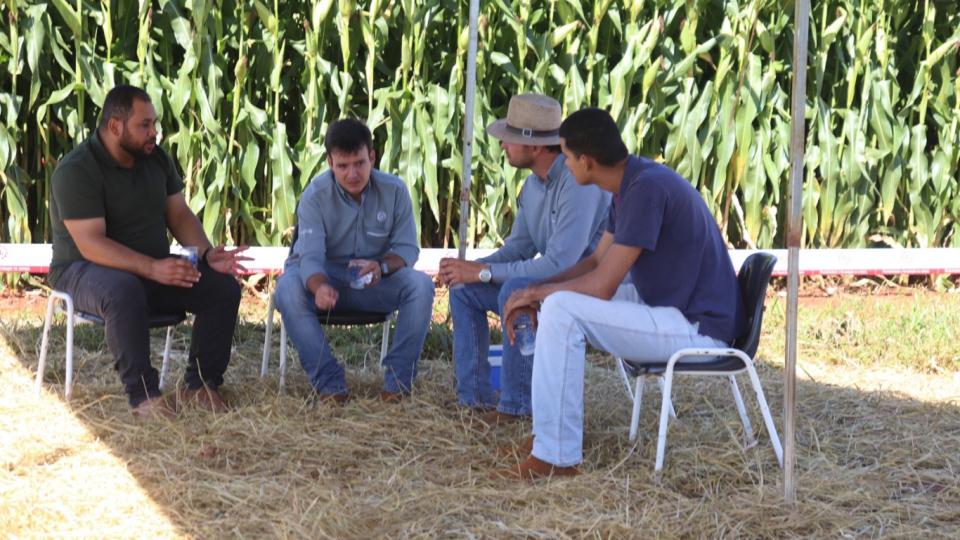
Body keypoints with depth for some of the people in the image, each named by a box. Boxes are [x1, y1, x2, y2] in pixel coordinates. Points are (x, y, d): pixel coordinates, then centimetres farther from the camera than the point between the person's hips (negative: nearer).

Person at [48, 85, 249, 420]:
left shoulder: (157, 159, 4)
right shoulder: (76, 171, -19)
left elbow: (179, 215, 8)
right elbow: (90, 244, -28)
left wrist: (207, 254, -13)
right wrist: (152, 268, -39)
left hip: (155, 269, 7)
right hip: (83, 271, -7)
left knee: (223, 287, -14)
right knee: (124, 291, -42)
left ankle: (200, 385, -6)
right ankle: (142, 395, -33)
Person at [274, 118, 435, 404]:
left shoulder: (394, 190, -9)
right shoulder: (315, 195, -15)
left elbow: (408, 248, -6)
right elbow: (310, 257, -23)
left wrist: (382, 267, -31)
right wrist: (320, 287, -48)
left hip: (374, 283, 2)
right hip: (325, 277, -1)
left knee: (421, 285, -27)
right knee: (288, 289, -35)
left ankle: (398, 380, -20)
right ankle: (329, 383, -29)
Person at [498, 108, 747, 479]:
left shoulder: (648, 188, -22)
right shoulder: (631, 182, 9)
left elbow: (602, 285, -22)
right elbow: (598, 261, 18)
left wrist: (539, 291, -5)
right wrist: (536, 293, 4)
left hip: (696, 327, -11)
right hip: (673, 311, 11)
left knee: (561, 310, -20)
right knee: (558, 301, 15)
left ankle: (556, 456, -16)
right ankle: (551, 431, 17)